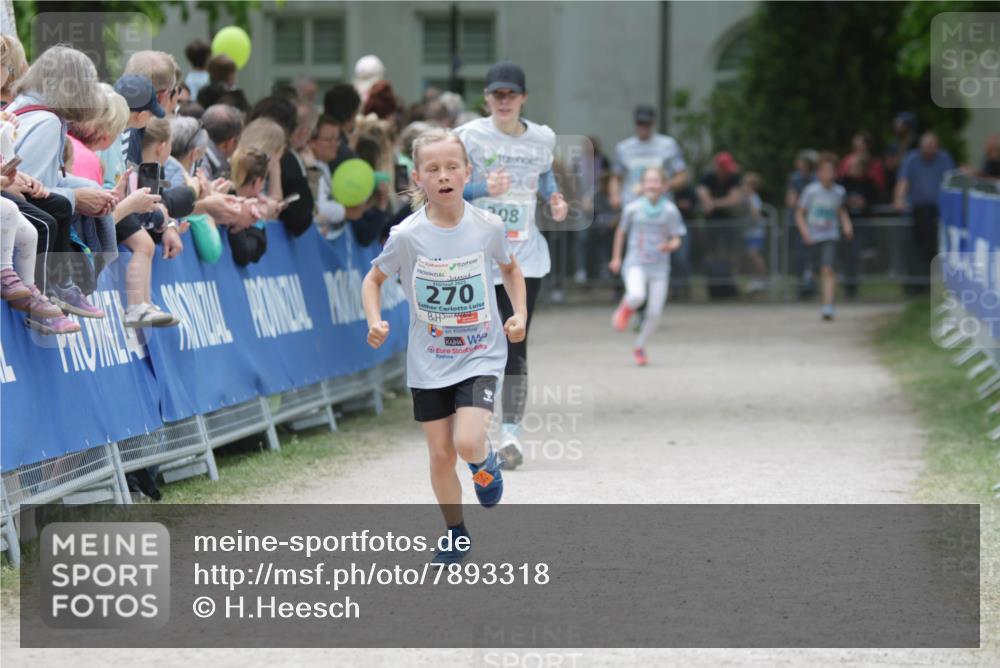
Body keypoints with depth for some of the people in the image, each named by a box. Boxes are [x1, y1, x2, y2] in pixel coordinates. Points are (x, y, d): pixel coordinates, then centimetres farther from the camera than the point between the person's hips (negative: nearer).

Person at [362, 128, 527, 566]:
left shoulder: (487, 227, -9)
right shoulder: (407, 236, -12)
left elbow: (509, 268, 12)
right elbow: (374, 280, 3)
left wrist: (520, 314, -1)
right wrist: (375, 322, -14)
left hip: (480, 356, -1)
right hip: (429, 362, 1)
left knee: (467, 443, -20)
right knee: (441, 454, 5)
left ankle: (487, 464, 18)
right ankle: (456, 533, 28)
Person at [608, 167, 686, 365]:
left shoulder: (670, 210, -4)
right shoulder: (633, 208, -3)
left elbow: (676, 239, 1)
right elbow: (621, 231, 13)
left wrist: (670, 246, -22)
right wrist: (616, 258, 15)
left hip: (659, 267, 1)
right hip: (635, 264, -1)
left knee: (654, 313, 0)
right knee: (637, 295, -31)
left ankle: (639, 347, 24)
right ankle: (626, 307, 6)